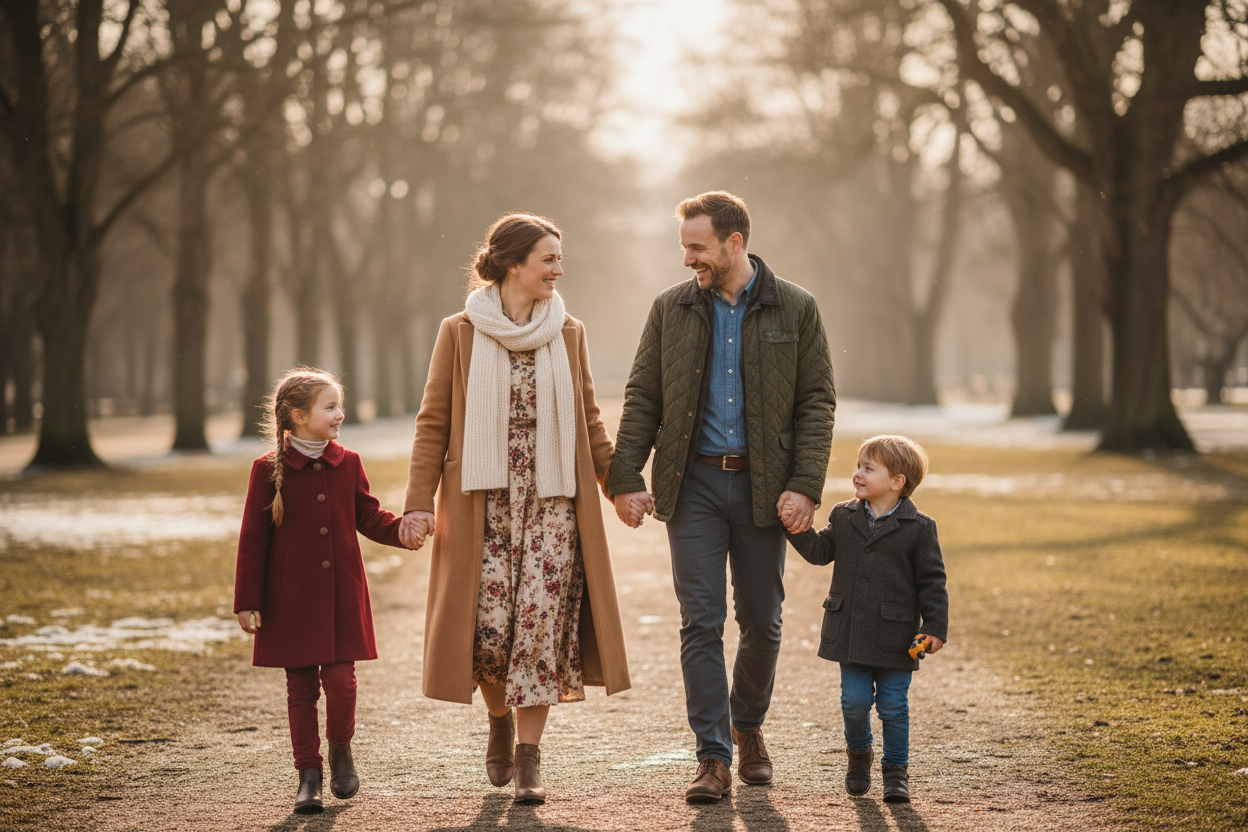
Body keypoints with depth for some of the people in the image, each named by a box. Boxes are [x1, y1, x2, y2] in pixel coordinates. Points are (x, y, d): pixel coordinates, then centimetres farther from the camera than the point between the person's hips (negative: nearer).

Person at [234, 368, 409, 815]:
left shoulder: (348, 464, 4)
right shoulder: (269, 470, -5)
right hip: (292, 599, -2)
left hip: (341, 595, 2)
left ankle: (340, 751, 22)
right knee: (301, 687, 4)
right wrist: (248, 602, -4)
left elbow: (369, 517, 10)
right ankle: (308, 774, 14)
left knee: (340, 679, -4)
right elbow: (253, 539, -3)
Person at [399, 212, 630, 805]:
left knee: (542, 622, -7)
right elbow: (433, 423, 3)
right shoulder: (460, 333, 2)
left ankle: (529, 758, 0)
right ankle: (500, 722, 25)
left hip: (553, 501, 2)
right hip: (483, 501, -2)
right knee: (489, 627, -5)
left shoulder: (568, 333, 9)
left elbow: (589, 422, 17)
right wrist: (419, 504, -5)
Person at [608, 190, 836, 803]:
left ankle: (748, 727, 33)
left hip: (763, 487, 0)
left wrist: (805, 486, -11)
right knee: (701, 621, -5)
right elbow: (642, 399, 6)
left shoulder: (795, 309, 1)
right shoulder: (671, 309, 5)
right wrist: (625, 478, -4)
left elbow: (816, 403, -1)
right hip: (694, 484, 0)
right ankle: (714, 757, -1)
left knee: (762, 621, 9)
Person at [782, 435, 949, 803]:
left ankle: (896, 770, 19)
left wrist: (935, 628, -10)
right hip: (850, 632, 3)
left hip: (895, 636, -3)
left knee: (893, 706, 3)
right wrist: (797, 528, -7)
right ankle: (859, 753, 30)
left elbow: (932, 582, -4)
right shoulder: (843, 516, 6)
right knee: (855, 701, 3)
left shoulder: (918, 528, -6)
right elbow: (820, 551, 9)